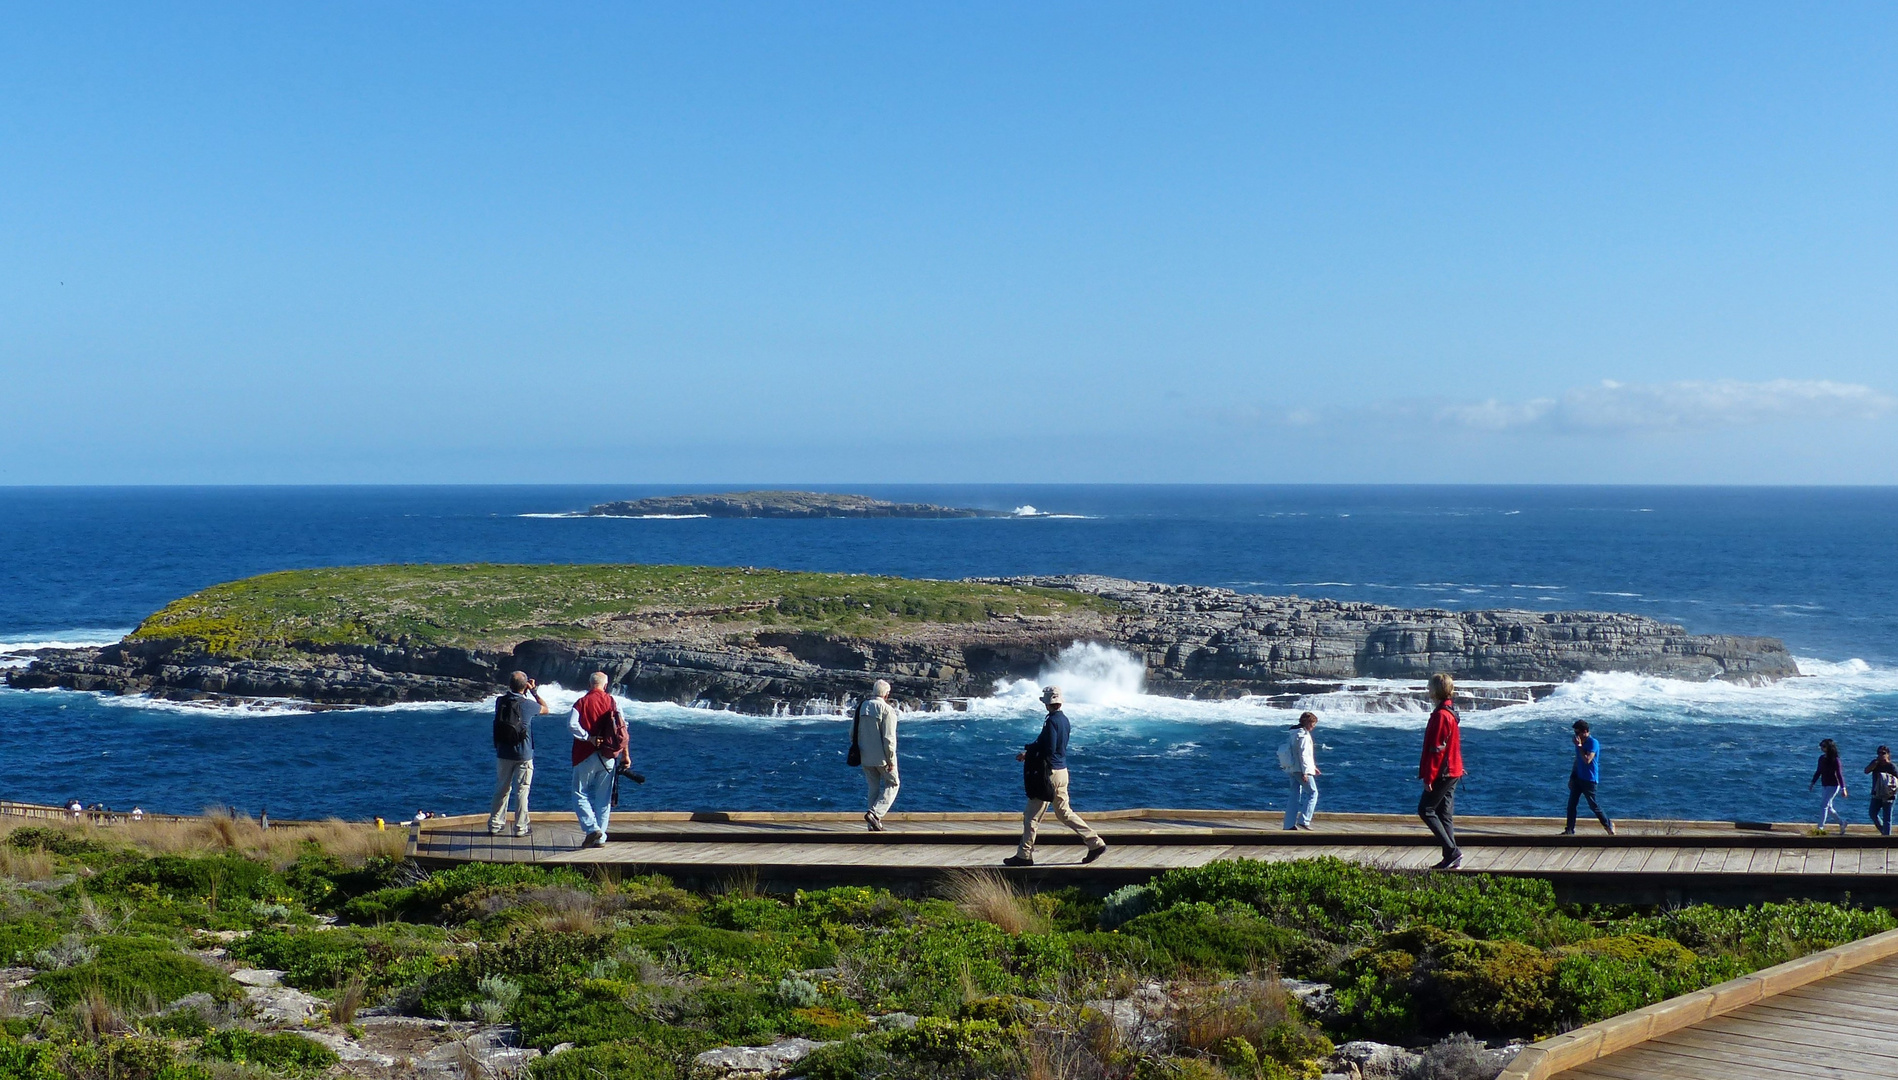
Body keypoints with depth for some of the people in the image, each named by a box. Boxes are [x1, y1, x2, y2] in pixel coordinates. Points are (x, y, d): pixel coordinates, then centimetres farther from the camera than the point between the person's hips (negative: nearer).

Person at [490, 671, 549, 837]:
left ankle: (494, 825, 15)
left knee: (501, 789, 13)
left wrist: (529, 692, 21)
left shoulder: (500, 701, -1)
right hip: (523, 755, -4)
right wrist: (535, 692, 8)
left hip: (503, 754, 4)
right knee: (522, 790, 3)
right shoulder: (527, 704, -15)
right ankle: (521, 827, 6)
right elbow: (546, 709, 2)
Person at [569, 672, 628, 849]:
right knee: (604, 798, 9)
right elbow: (623, 729, 0)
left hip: (586, 756, -3)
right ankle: (601, 838, 8)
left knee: (580, 794, 6)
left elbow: (572, 725, -18)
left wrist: (589, 738, -12)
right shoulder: (613, 702, 4)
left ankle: (591, 828, -13)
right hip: (608, 758, 3)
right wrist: (625, 754, 5)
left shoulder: (582, 702, -3)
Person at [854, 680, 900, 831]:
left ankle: (873, 825, 14)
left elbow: (853, 734, 13)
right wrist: (891, 760, -13)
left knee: (873, 788, 15)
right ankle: (875, 813, -8)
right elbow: (889, 738, -18)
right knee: (892, 784, 9)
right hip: (882, 757, -6)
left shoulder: (861, 707, 8)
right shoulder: (886, 710, -14)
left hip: (865, 757, 6)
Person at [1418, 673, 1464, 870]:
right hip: (1452, 771, 10)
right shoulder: (1450, 712, 14)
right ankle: (1452, 858, 10)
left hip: (1443, 772, -10)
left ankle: (1452, 851, -8)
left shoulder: (1441, 715, -18)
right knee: (1445, 814, 10)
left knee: (1425, 810, -5)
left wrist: (1429, 777, -18)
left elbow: (1437, 749, -20)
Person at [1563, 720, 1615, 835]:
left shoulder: (1593, 743, -15)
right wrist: (1572, 778, 17)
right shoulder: (1579, 742, 9)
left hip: (1589, 780, -7)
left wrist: (1579, 746, -22)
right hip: (1578, 778, 7)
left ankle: (1608, 825, 21)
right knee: (1571, 804, 1)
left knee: (1593, 805, 2)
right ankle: (1569, 830, 4)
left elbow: (1587, 760, -26)